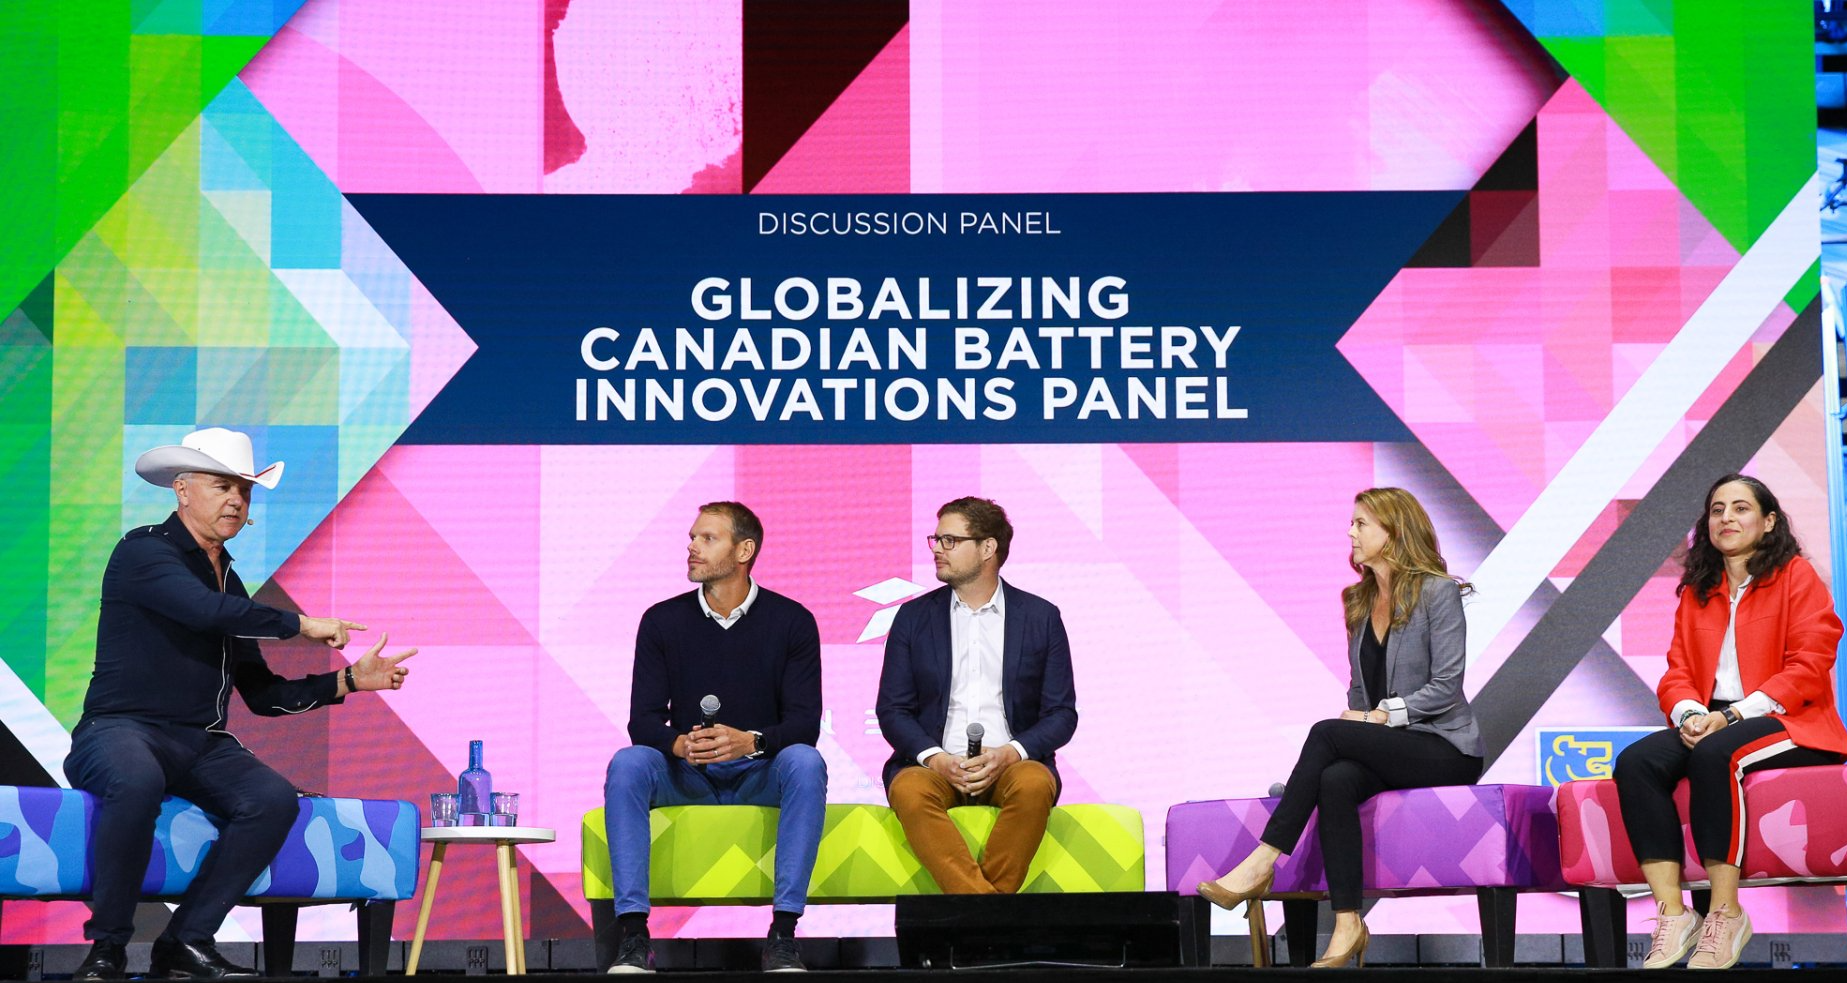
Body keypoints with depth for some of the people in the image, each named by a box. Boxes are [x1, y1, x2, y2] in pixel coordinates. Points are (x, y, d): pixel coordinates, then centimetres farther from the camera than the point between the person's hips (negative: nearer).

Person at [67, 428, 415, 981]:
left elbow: (263, 695, 19)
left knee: (275, 799, -20)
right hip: (122, 730, -7)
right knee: (138, 782, -40)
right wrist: (301, 624, -15)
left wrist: (348, 681, 9)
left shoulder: (227, 578, 20)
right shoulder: (144, 552, -4)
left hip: (202, 746, 7)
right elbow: (207, 610, -24)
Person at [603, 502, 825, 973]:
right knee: (627, 763, -29)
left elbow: (805, 723, -9)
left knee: (805, 762, -33)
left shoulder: (791, 621, -2)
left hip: (761, 774, -1)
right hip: (684, 776, 1)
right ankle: (633, 932, -32)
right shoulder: (662, 621, 2)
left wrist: (750, 741, -31)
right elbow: (643, 721, -2)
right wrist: (680, 744, -26)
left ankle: (783, 934, -34)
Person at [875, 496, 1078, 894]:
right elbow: (892, 709, 8)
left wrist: (1010, 754, -12)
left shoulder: (1041, 617, 9)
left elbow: (1062, 713, 7)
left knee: (1034, 786, -35)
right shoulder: (914, 616, 13)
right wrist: (934, 758, -12)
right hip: (933, 764, 1)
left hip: (1011, 764, 0)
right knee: (910, 791, -34)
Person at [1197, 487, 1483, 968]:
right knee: (1335, 779, -30)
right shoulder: (1359, 602, 17)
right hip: (1386, 749, 6)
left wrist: (1379, 717, -16)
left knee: (1326, 733, -28)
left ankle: (1262, 862, -30)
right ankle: (1347, 924, -36)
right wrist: (1360, 723, -1)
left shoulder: (1437, 593, -5)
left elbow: (1446, 686, -12)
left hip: (1445, 748, -6)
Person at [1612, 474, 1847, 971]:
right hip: (1710, 722, 6)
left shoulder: (1796, 575, 3)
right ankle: (1672, 916, -29)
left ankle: (1726, 914, -30)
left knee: (1714, 753, -37)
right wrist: (1689, 713, -11)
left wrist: (1731, 714, -17)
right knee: (1635, 761, -24)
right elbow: (1677, 673, 14)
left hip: (1789, 723, -5)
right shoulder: (1696, 591, 20)